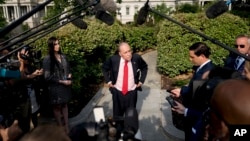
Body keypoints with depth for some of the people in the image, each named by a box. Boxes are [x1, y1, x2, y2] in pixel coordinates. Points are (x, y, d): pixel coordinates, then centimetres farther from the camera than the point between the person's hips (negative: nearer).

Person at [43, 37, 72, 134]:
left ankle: (66, 127, 22)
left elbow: (68, 69, 17)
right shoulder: (47, 59, -13)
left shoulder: (63, 57, 4)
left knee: (64, 105, 13)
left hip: (65, 85, 5)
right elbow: (48, 77, -15)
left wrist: (69, 76, -4)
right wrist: (62, 81, -14)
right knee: (57, 107, 8)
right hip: (55, 87, -5)